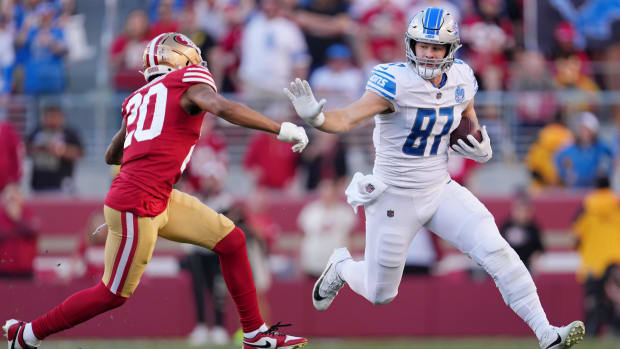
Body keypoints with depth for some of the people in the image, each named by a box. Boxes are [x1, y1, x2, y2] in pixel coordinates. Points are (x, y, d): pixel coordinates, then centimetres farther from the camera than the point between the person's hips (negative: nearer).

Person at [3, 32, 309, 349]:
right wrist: (282, 130, -23)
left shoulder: (139, 99, 17)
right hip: (136, 208, -9)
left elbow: (112, 156, 25)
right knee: (113, 294, 4)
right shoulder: (191, 81, -4)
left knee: (231, 240, 10)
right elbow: (222, 108, -25)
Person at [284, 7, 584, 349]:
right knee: (380, 295, 9)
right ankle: (342, 266, 45)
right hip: (395, 198, -4)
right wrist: (315, 116, -51)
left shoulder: (461, 79, -3)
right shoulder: (395, 82, -22)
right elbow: (347, 119, -30)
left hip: (440, 192, 4)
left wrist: (481, 148, -6)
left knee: (496, 251, -16)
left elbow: (469, 120, 16)